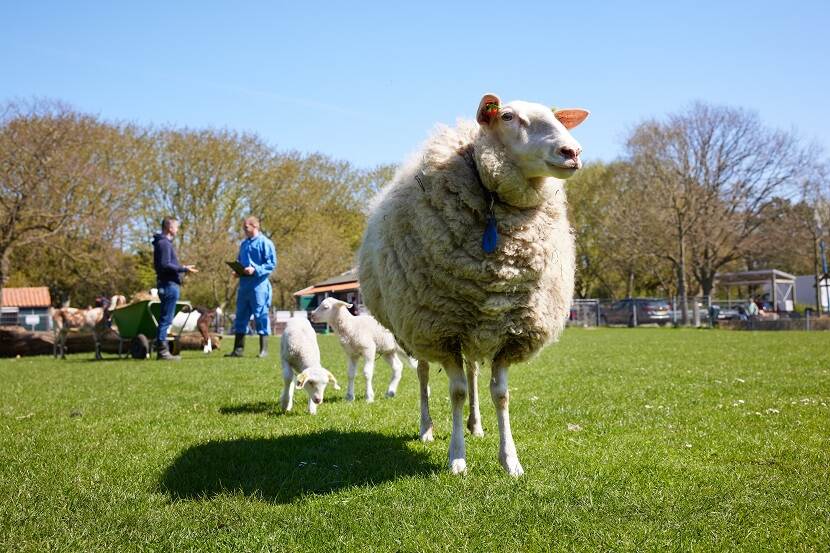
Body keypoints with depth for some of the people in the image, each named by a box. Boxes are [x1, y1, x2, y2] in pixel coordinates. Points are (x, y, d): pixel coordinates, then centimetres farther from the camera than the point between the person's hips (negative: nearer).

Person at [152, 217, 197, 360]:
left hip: (168, 284, 11)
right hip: (169, 284, -11)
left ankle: (162, 350, 16)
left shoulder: (164, 242, 19)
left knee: (165, 318, 12)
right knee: (166, 318, -8)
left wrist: (182, 268, 22)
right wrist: (184, 268, -18)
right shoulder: (164, 243, -12)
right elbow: (165, 265, -21)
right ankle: (162, 350, -6)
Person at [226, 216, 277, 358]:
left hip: (258, 284, -7)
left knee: (260, 315, -3)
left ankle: (263, 349, 3)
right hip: (244, 284, 7)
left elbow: (272, 264, -11)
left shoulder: (265, 243, -6)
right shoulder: (244, 244, 17)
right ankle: (238, 349, 14)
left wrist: (255, 270, -20)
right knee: (241, 315, 8)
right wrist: (237, 271, 6)